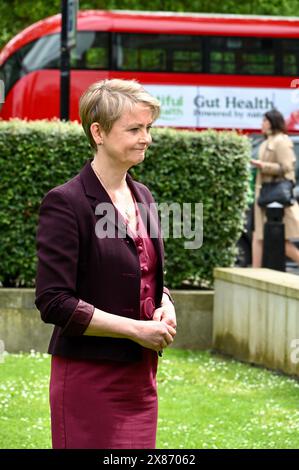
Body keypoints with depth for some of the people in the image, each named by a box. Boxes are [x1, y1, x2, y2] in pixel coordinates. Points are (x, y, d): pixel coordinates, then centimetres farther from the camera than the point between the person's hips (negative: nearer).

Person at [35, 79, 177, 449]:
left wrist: (164, 305, -1)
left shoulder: (141, 196, 11)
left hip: (139, 374, 7)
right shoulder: (66, 203, -13)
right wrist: (135, 328, -17)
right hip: (89, 379, -7)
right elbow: (53, 302, -17)